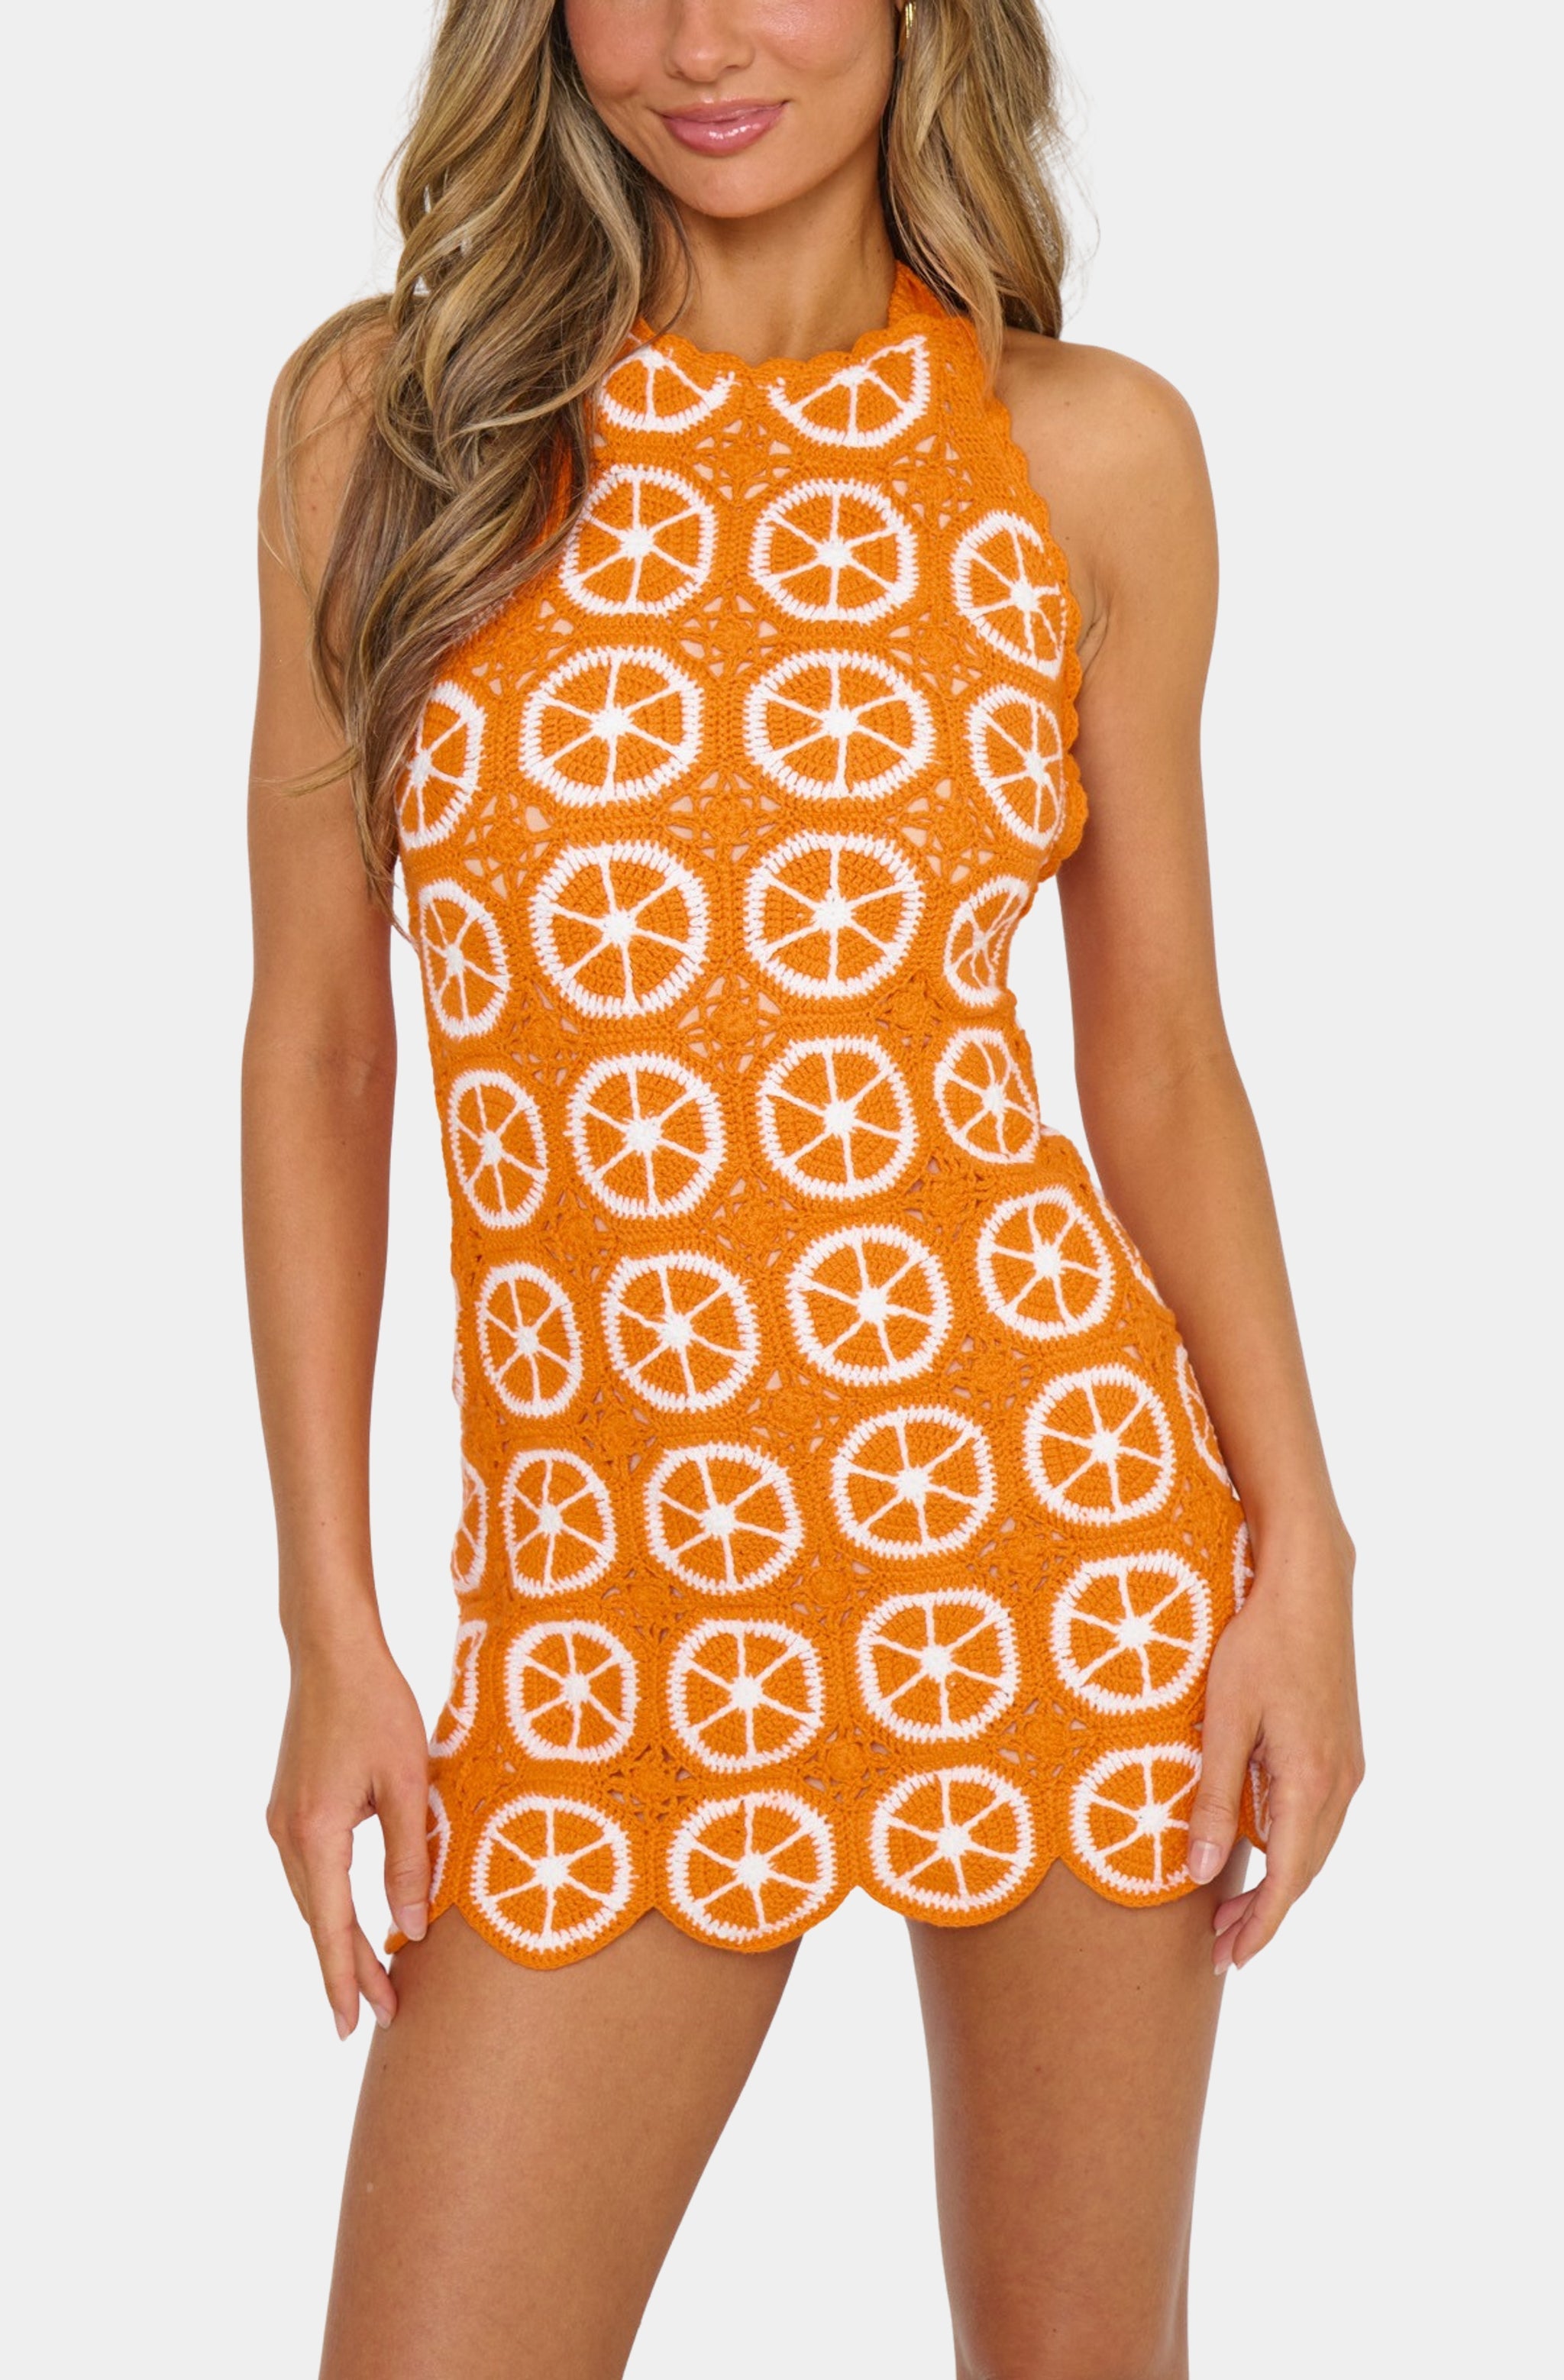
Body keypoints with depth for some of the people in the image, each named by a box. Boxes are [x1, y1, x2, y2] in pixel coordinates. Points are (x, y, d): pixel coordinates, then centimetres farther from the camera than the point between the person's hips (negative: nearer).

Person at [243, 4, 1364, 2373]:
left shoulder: (1093, 448, 3)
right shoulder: (386, 411, 2)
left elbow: (1163, 1054, 8)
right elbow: (316, 1045, 4)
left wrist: (1302, 1549, -1)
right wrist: (330, 1627, 0)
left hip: (1060, 1500, 0)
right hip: (606, 1584, 0)